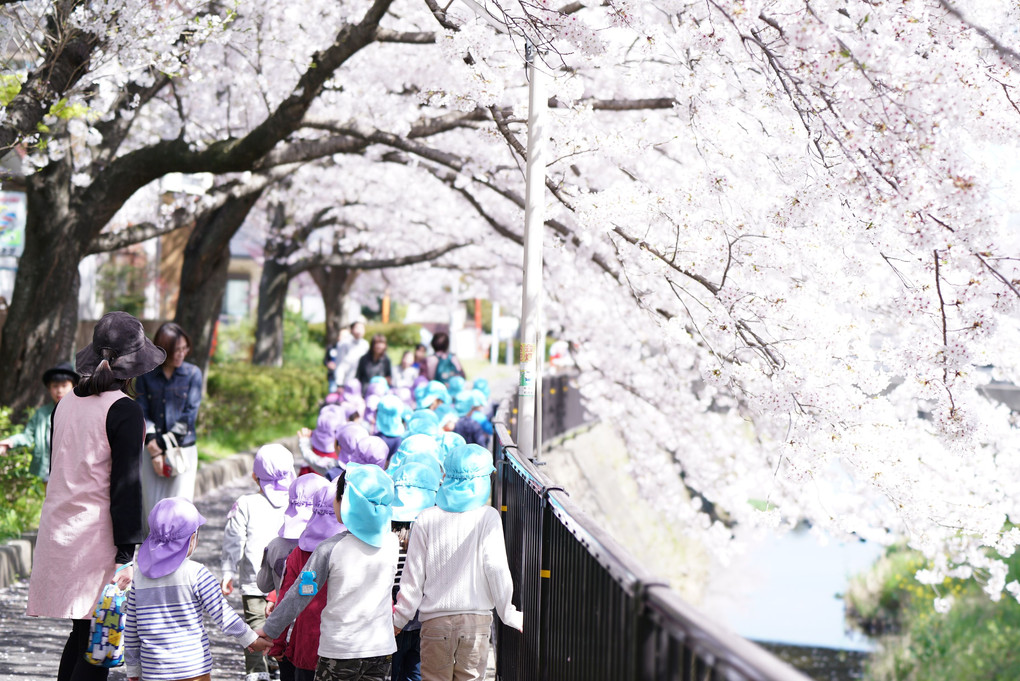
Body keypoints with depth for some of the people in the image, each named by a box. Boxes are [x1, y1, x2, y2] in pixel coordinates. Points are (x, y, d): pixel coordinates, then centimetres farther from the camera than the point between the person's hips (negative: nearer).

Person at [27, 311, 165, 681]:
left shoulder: (66, 403, 8)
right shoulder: (125, 411, -12)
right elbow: (125, 487, -14)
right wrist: (127, 556, -12)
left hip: (58, 531, 7)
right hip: (96, 537, -7)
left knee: (81, 634, 15)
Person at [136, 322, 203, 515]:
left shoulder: (193, 374, 1)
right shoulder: (145, 375, 3)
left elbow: (190, 414, -3)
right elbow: (141, 414, 0)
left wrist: (168, 451, -8)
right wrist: (154, 452, -10)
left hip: (183, 450, -1)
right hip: (152, 450, 1)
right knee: (152, 507, 1)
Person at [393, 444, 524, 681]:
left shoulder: (426, 519, 0)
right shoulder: (488, 517, -5)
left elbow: (413, 577, 2)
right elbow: (496, 568, -7)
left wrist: (400, 618, 13)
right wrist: (509, 615, 4)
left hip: (435, 621, 1)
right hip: (476, 619, -1)